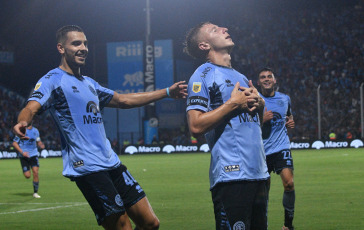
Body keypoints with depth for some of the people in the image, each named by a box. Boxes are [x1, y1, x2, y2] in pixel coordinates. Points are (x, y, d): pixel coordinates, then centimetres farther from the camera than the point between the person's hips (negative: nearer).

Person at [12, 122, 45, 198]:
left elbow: (38, 141, 20)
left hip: (33, 155, 3)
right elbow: (14, 143, -6)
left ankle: (35, 192, 0)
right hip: (24, 156, -3)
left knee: (36, 172, -12)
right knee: (27, 176, -7)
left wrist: (41, 145, -4)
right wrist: (22, 152, -17)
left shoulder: (35, 130, 8)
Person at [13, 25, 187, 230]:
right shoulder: (53, 80, -2)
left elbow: (123, 100, 32)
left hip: (112, 164, 8)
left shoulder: (89, 83, 22)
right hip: (87, 168, -8)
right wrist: (23, 122, -43)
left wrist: (167, 92, 34)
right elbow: (32, 107, -18)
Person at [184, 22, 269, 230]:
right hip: (231, 175, -8)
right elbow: (196, 126, -14)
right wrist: (233, 103, -10)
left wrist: (259, 103, 6)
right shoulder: (203, 76, -2)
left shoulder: (240, 77, 23)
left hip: (259, 173, 8)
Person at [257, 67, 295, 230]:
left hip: (281, 148, 1)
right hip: (262, 150, -1)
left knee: (289, 183, -17)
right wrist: (262, 119, -16)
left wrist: (291, 123, 7)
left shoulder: (285, 99, 10)